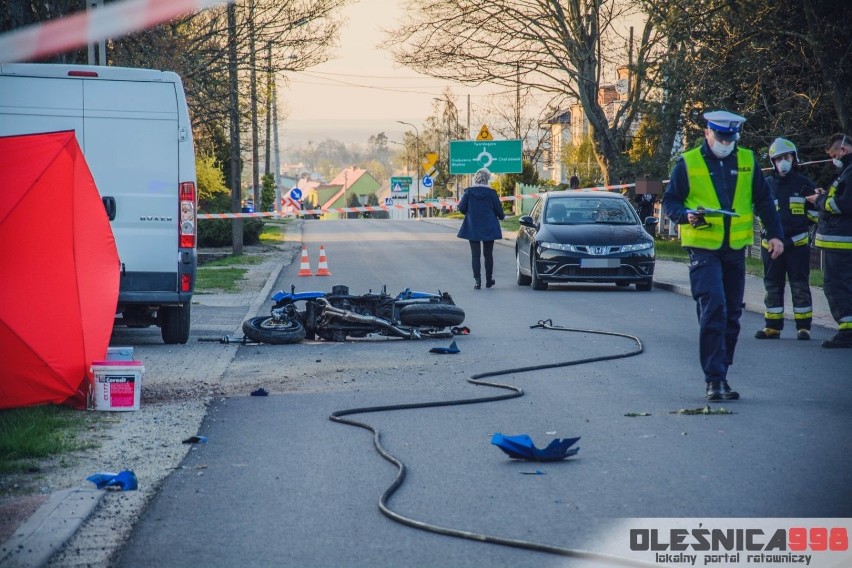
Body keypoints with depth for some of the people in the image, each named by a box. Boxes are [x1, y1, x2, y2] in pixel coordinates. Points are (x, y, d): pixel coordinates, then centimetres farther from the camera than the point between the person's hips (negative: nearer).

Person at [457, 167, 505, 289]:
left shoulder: (469, 192, -7)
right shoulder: (491, 193, -7)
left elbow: (462, 208, -5)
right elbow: (499, 210, -3)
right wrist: (502, 216, 20)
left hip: (472, 228, 0)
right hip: (489, 228, 0)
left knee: (475, 254, 2)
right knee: (488, 254, 12)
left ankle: (477, 280, -9)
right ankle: (489, 280, 18)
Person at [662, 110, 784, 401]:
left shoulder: (746, 161, 8)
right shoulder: (688, 163, -2)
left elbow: (764, 201, 13)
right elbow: (670, 201, 2)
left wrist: (775, 234, 7)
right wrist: (687, 215, -18)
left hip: (736, 249, 4)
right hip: (703, 249, -4)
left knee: (732, 315, 8)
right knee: (713, 311, -14)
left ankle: (720, 377, 18)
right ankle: (714, 379, -12)